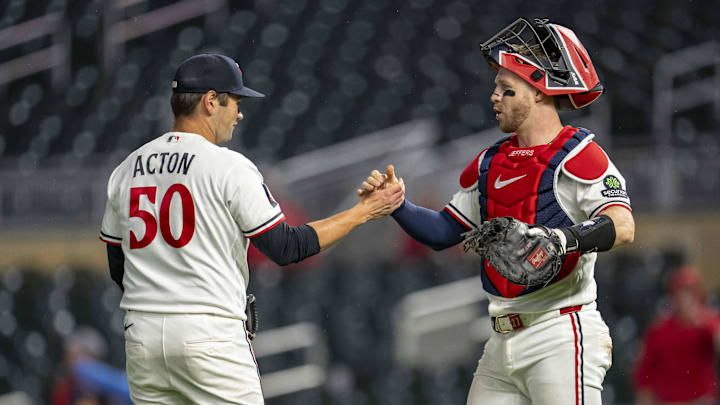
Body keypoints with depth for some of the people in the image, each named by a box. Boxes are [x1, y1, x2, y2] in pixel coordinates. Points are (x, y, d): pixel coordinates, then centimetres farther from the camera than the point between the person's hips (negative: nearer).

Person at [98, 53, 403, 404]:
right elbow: (285, 248, -7)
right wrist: (362, 213, 2)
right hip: (210, 335, -6)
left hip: (141, 336, 6)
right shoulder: (228, 168, -7)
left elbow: (118, 268, 15)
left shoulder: (127, 169, 11)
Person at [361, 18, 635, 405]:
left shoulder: (577, 156, -7)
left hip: (561, 339, -8)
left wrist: (563, 238, -40)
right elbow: (443, 232, 24)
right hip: (502, 344, 8)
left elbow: (622, 226, -22)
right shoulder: (490, 163, 18)